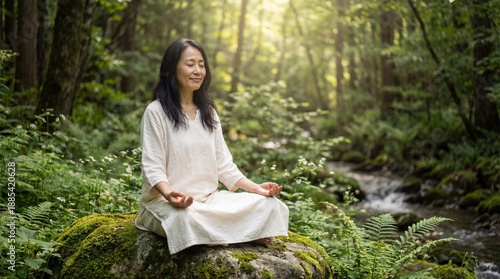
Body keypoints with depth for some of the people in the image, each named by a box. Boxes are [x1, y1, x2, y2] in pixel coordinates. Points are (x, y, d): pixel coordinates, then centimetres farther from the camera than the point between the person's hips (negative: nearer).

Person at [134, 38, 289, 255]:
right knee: (187, 219, -39)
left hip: (210, 199, 5)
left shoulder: (208, 113, 15)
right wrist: (170, 195, -33)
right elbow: (153, 168, -12)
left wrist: (257, 188, -2)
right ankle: (244, 235, -18)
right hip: (165, 201, -5)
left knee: (269, 205, -14)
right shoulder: (156, 112, -5)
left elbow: (224, 164, 12)